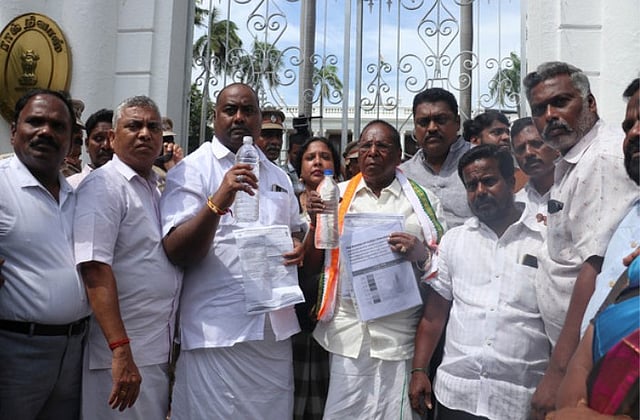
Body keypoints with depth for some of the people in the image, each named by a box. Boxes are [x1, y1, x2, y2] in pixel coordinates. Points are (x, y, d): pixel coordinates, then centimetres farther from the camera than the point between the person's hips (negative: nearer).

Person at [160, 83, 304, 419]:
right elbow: (176, 253, -13)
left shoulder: (278, 176, 14)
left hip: (276, 329, 5)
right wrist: (217, 202, -28)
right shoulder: (191, 170, -4)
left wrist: (300, 250, 1)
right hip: (217, 332, -5)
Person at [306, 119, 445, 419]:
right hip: (347, 332, 1)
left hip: (400, 334, -1)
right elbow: (311, 262, 9)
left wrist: (420, 253, -16)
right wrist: (315, 222, -9)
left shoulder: (423, 200, 3)